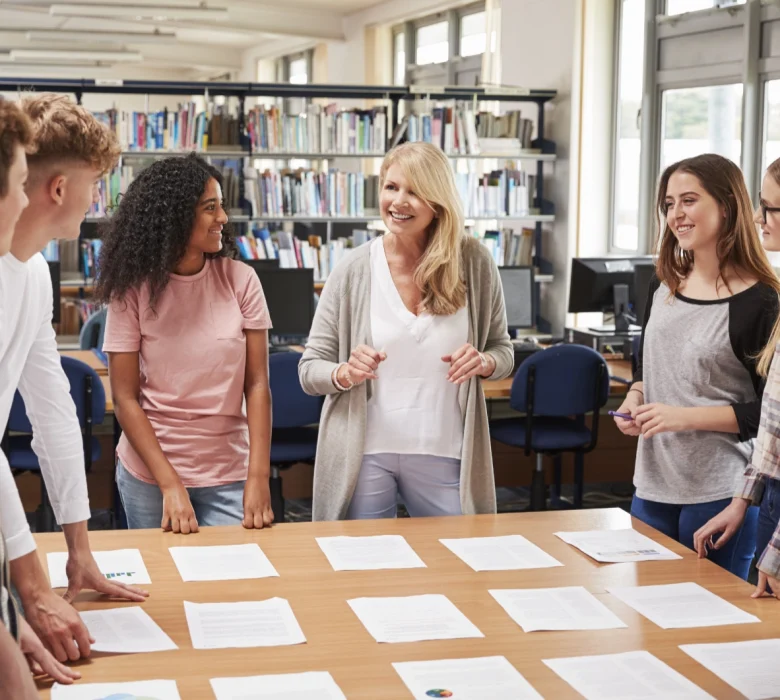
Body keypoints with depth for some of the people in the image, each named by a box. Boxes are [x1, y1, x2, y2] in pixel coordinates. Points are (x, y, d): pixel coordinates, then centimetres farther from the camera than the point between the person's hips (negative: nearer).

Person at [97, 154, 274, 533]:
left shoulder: (240, 280, -5)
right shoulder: (133, 288, -7)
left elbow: (257, 384, -4)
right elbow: (125, 397, -7)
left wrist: (258, 477, -13)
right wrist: (171, 485, -15)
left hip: (228, 472, 1)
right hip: (149, 473, 0)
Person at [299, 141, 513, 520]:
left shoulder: (474, 262, -1)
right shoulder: (352, 269, -3)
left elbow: (503, 351, 10)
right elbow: (309, 370, 1)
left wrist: (483, 362, -13)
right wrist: (345, 374, -20)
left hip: (444, 453, 1)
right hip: (364, 453, -1)